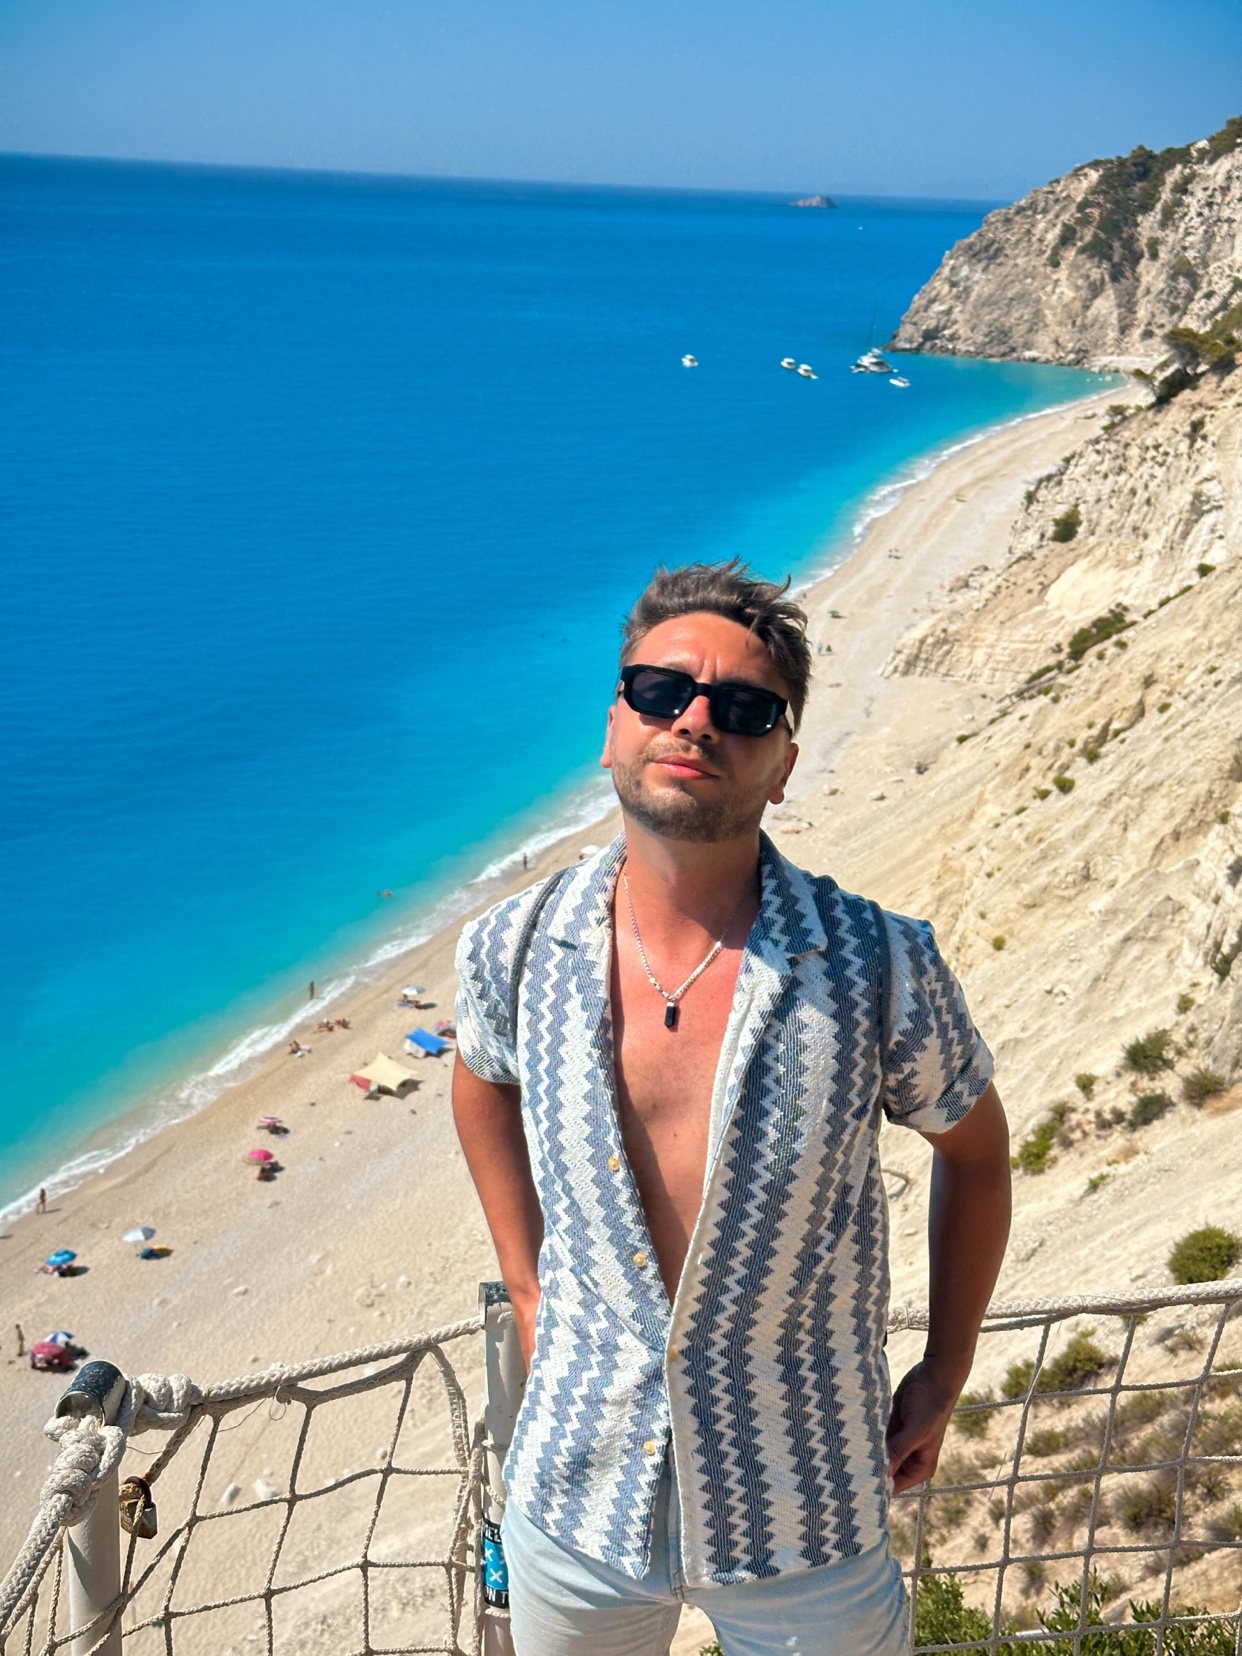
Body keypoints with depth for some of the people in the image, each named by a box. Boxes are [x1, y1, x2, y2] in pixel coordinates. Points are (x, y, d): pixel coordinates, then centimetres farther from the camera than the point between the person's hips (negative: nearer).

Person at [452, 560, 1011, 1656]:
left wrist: (945, 1378, 5)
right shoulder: (513, 951, -12)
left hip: (802, 1525, -2)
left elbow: (975, 1148, 0)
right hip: (574, 1504, 2)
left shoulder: (881, 972, -19)